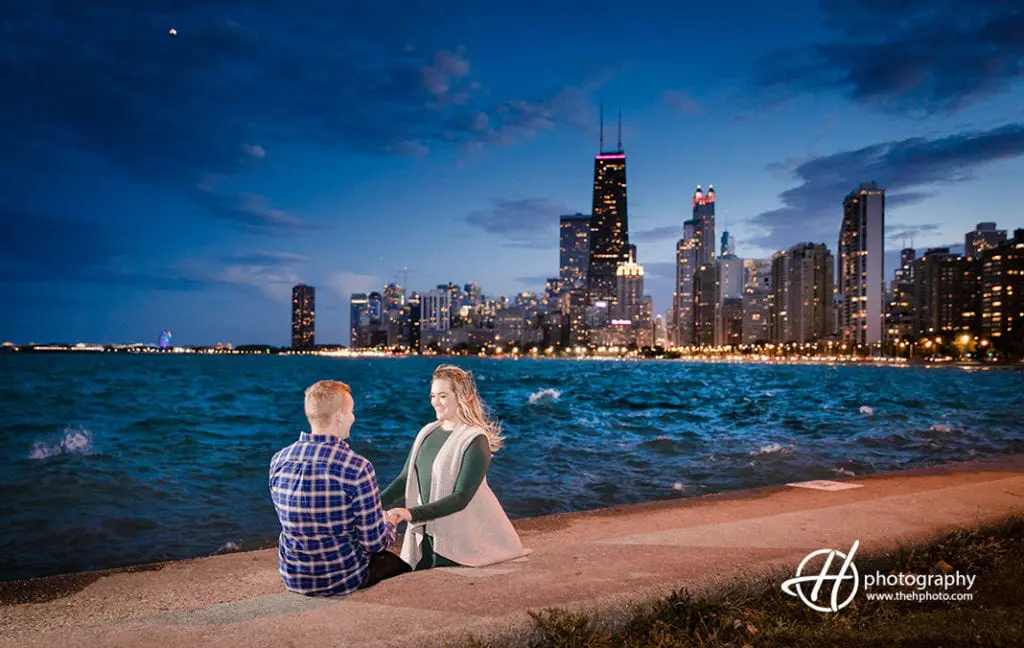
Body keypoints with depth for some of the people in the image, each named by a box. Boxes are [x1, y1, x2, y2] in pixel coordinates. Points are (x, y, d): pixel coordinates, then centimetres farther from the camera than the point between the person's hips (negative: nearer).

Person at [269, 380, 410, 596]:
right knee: (402, 563, 22)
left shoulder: (278, 460, -6)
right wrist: (390, 523, 6)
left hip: (292, 577, 6)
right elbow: (374, 543, -18)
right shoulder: (357, 467, -24)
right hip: (342, 579, -6)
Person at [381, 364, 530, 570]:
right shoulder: (427, 432, 6)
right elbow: (405, 479, 9)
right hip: (425, 536, 6)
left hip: (459, 542, -6)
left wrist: (412, 514, -30)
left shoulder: (475, 440, -14)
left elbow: (461, 498, -21)